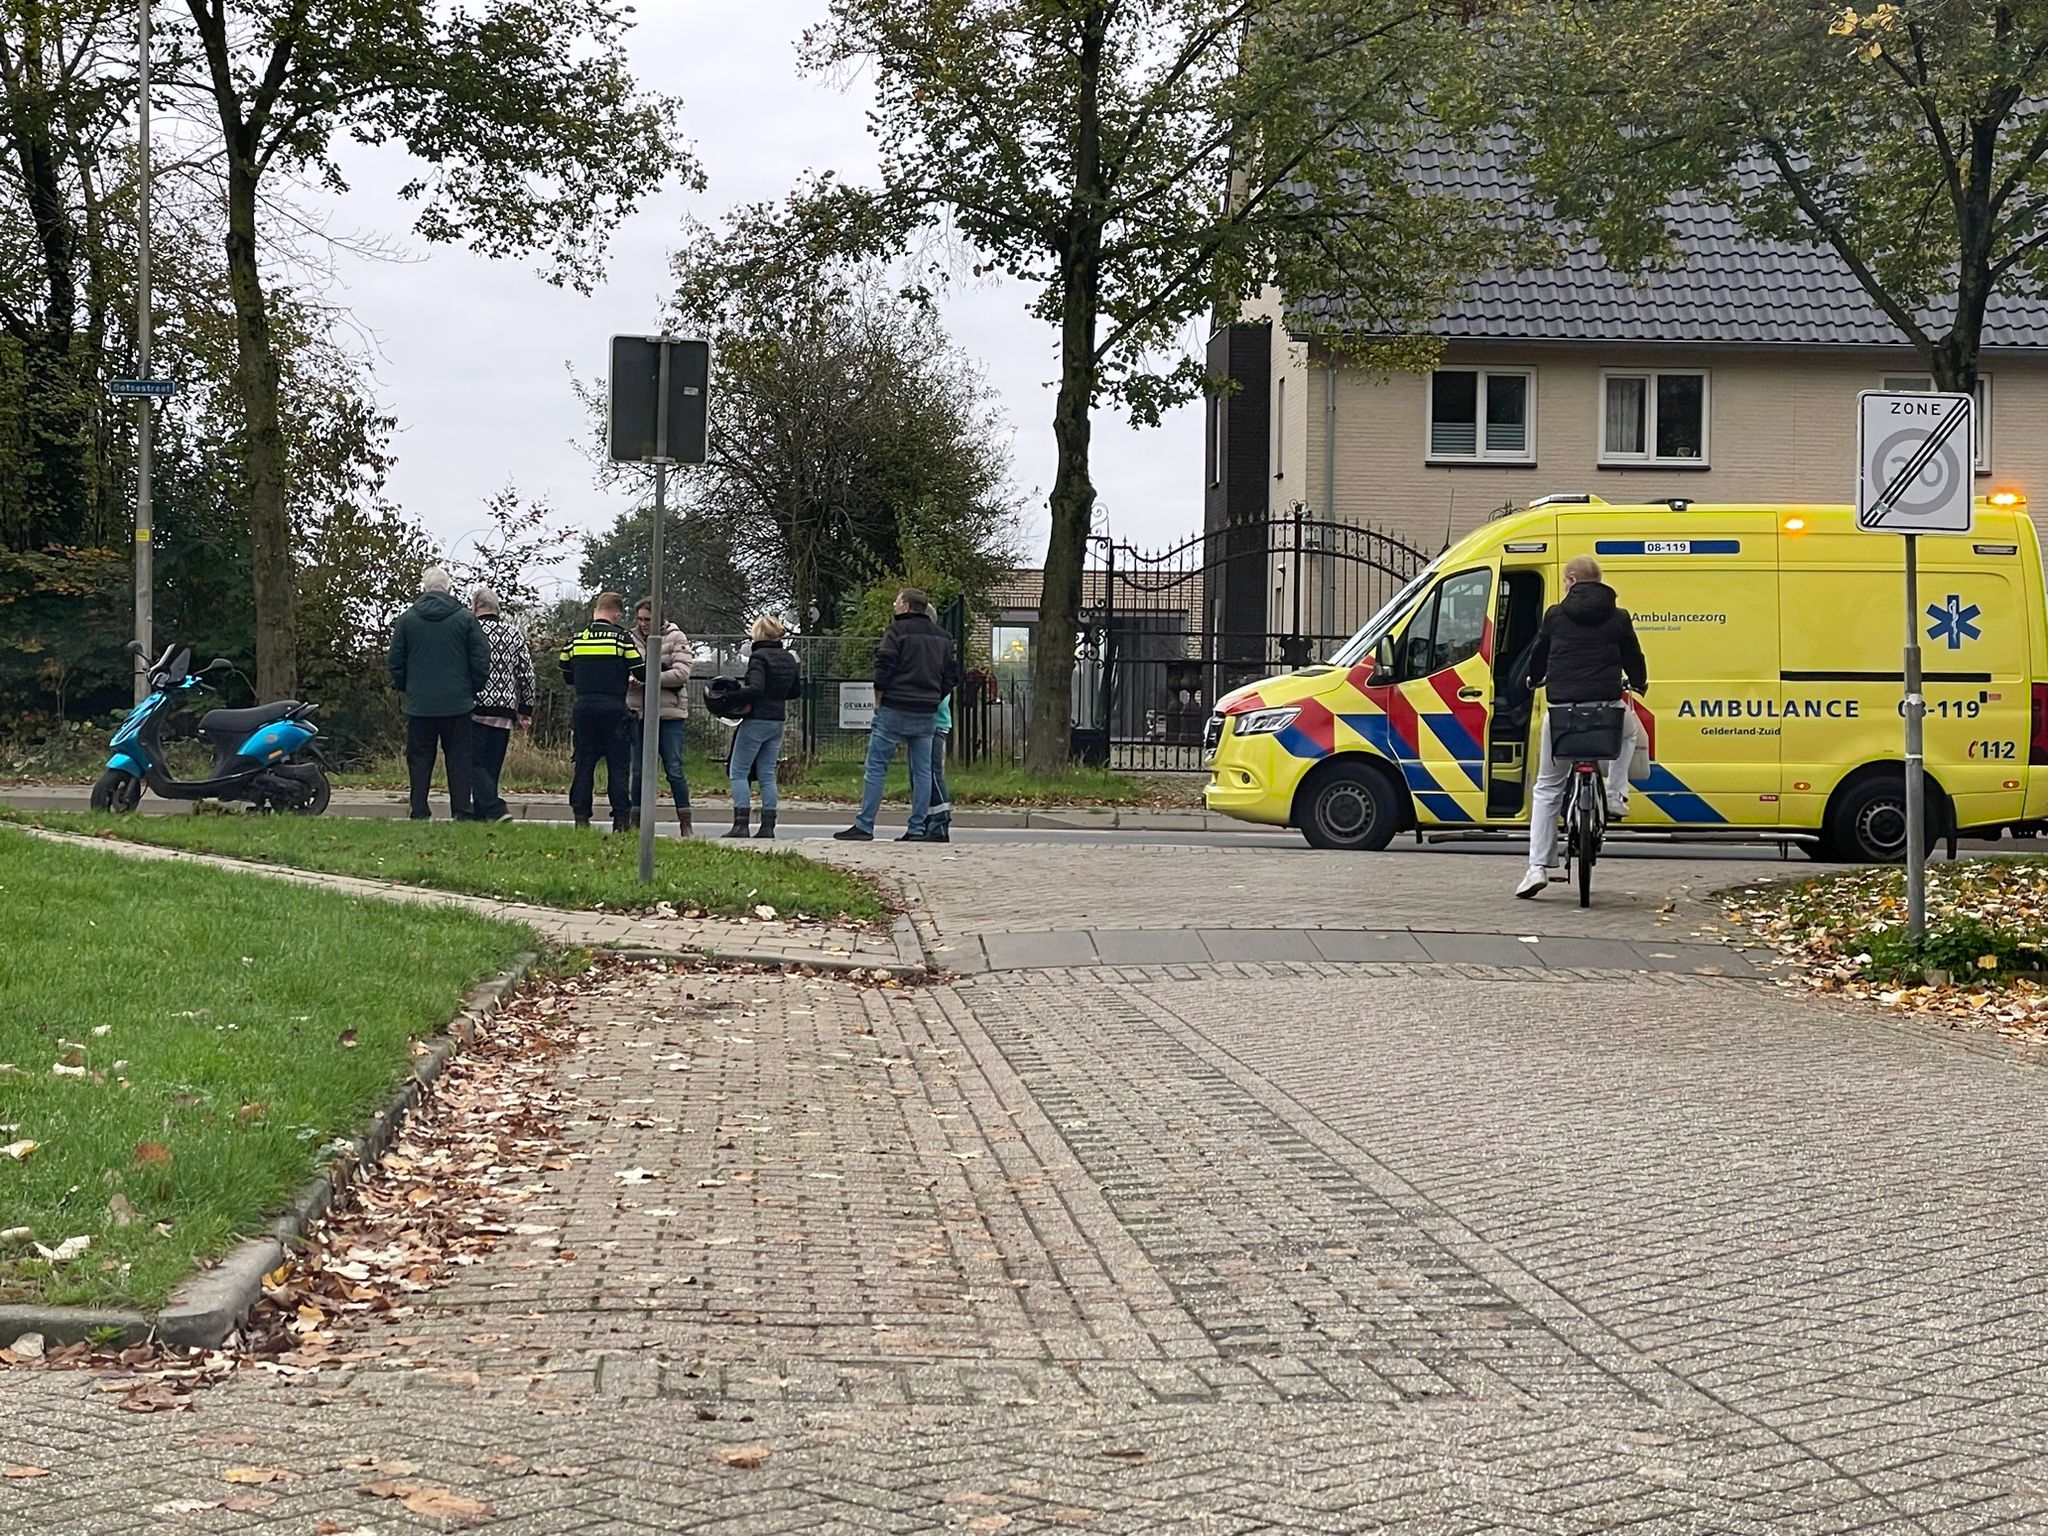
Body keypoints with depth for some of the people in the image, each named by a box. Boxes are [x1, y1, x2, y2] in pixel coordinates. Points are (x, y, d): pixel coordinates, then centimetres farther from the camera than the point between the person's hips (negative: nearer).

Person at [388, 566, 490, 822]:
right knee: (459, 759, 3)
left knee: (419, 758, 7)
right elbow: (481, 660, -1)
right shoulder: (466, 619, -2)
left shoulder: (407, 619, 2)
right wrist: (473, 690, 12)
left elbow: (395, 661, 6)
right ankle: (461, 812, -1)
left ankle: (419, 812, 4)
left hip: (420, 704, 1)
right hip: (458, 704, -1)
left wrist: (406, 689, 18)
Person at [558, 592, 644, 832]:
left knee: (584, 765, 7)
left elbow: (567, 676, 16)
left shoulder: (575, 638, 8)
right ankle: (621, 818, -2)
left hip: (583, 709, 3)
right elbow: (641, 672, -5)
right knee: (618, 766, 1)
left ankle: (580, 816, 5)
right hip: (613, 710, -3)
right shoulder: (623, 637, -4)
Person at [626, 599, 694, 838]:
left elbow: (682, 673, -12)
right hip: (639, 712, 3)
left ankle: (685, 824, 2)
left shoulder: (676, 638, -3)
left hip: (670, 713, -3)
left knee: (674, 770, -3)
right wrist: (629, 680, -16)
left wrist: (648, 679, -19)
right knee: (639, 770, 7)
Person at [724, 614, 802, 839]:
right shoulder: (789, 658, 9)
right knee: (767, 774, 10)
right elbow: (795, 690, 18)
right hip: (778, 721, 7)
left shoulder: (759, 657, -13)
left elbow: (755, 688, -24)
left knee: (738, 771, -1)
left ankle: (741, 823, -9)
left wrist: (729, 697, -19)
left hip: (757, 720, -7)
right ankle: (768, 826, 6)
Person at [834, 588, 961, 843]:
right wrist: (933, 697, 14)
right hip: (927, 714, 5)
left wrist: (879, 700, -3)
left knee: (876, 768, -2)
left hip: (895, 710, -5)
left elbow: (884, 666, -13)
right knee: (922, 771, 8)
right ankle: (917, 829, 5)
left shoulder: (897, 630, -6)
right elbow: (952, 676, 12)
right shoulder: (943, 637, 13)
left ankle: (864, 826, -5)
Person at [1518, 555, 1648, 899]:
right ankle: (1616, 796, 22)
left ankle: (1538, 867, 2)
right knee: (1629, 730, 39)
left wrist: (1535, 679, 40)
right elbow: (1634, 658, 17)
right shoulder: (1618, 617, 7)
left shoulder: (1556, 615, 6)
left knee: (1547, 789, 10)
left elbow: (1538, 656, 16)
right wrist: (1639, 683, 41)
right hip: (1607, 708, 0)